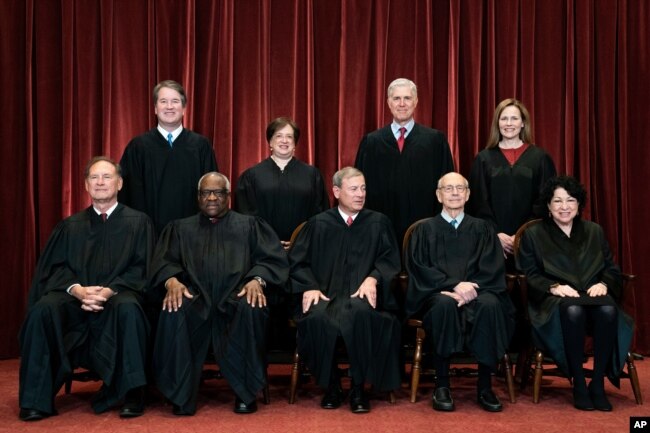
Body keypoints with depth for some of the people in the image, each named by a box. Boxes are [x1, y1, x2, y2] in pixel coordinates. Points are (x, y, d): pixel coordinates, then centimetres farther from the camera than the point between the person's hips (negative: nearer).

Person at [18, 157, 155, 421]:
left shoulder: (138, 222, 11)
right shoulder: (70, 226, 18)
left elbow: (140, 269, 2)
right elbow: (55, 268, 8)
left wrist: (109, 291, -16)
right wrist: (77, 289, -15)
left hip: (117, 297, -2)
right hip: (74, 298, 3)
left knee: (128, 308, -37)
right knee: (42, 310, -29)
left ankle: (129, 394, -27)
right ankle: (37, 399, -22)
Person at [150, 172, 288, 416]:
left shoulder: (250, 225, 20)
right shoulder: (180, 228, 25)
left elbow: (273, 259, 8)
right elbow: (163, 261, 11)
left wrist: (257, 280, -14)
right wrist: (172, 280, -13)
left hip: (236, 296, -1)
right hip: (195, 298, 1)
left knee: (251, 308, -35)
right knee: (174, 311, -33)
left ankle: (246, 393, -21)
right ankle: (182, 396, -21)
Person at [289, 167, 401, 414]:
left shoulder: (378, 222, 16)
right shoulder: (318, 224, 16)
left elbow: (390, 259, 9)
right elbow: (297, 261, 10)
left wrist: (372, 278, -12)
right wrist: (309, 287, -9)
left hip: (363, 295, 0)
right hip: (326, 294, 1)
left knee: (361, 314, -38)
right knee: (317, 318, -35)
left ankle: (359, 387, -19)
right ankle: (331, 385, -12)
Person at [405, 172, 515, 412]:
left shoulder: (482, 228, 17)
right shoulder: (425, 229, 13)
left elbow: (493, 269, 5)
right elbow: (419, 269, 0)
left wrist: (469, 289, -15)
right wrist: (454, 285, -16)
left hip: (475, 291, 1)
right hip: (437, 294, -1)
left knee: (490, 305, -33)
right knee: (444, 305, -37)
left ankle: (485, 386, -24)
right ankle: (441, 385, -27)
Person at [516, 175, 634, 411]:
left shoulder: (594, 231, 21)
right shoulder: (533, 235, 12)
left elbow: (612, 269, 17)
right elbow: (529, 274, 3)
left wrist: (603, 284, -6)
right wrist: (554, 287, -15)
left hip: (592, 294, 3)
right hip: (554, 300, -2)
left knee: (608, 310, -35)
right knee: (573, 311, -39)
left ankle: (598, 383, -23)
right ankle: (578, 384, -27)